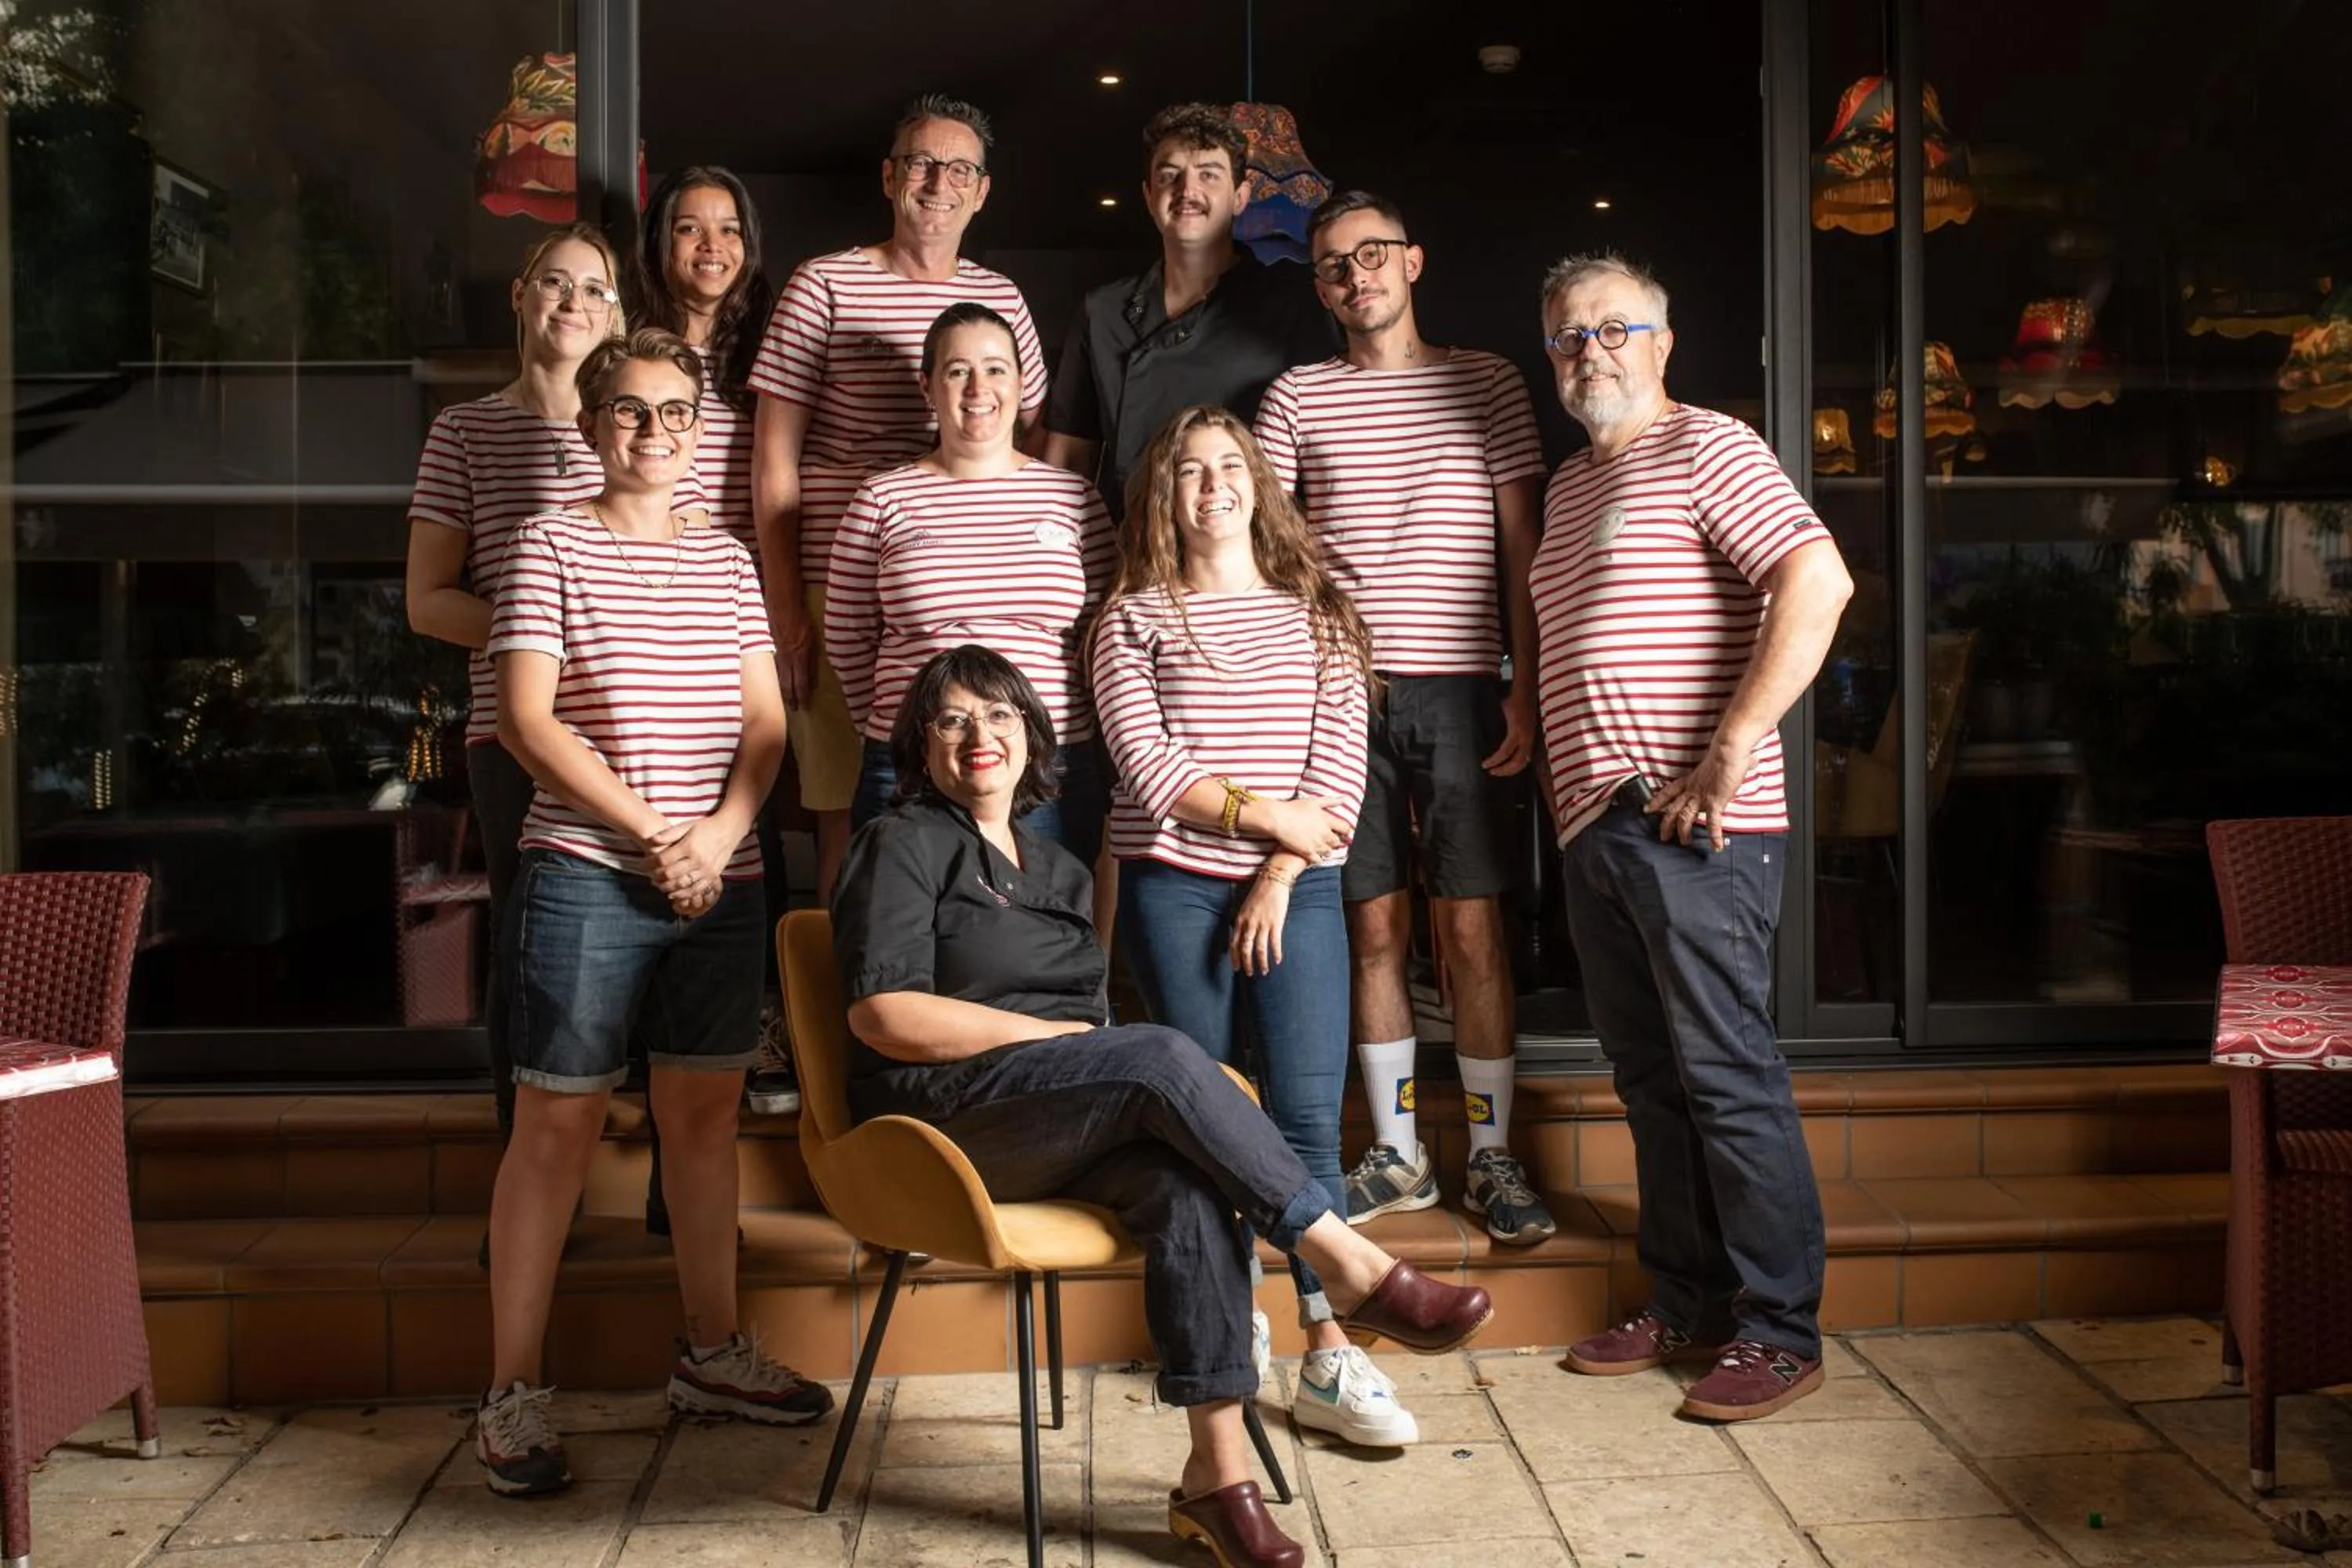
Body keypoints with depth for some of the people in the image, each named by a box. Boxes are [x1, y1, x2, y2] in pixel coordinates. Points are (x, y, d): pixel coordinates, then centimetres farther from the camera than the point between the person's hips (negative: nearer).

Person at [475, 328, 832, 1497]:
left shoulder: (725, 559, 13)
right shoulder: (552, 546, 0)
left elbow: (765, 722, 9)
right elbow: (528, 720, -8)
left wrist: (720, 833, -9)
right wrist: (654, 834, -13)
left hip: (722, 877, 5)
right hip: (586, 875, -5)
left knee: (705, 1110, 12)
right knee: (557, 1124, -2)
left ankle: (711, 1353, 25)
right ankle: (512, 1394, 6)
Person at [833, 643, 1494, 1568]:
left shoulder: (1058, 870, 22)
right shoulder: (901, 846, 2)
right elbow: (885, 1016, -11)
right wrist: (1057, 1033, -12)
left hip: (1062, 1129, 6)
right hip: (943, 1120, -6)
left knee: (1188, 1185, -27)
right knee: (1161, 1055, -29)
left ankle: (1218, 1472, -29)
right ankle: (1354, 1271, -25)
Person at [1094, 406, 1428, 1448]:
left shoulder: (1315, 615, 13)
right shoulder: (1134, 618, 9)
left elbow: (1340, 765, 4)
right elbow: (1144, 761, -3)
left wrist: (1279, 877, -7)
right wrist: (1264, 812, -11)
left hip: (1296, 891, 1)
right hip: (1174, 886, 0)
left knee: (1308, 1118, -6)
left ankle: (1329, 1362, -3)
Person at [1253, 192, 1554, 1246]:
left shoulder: (1487, 382, 9)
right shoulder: (1295, 399, 10)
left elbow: (1522, 548, 6)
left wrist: (1528, 692, -2)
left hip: (1460, 688, -1)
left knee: (1472, 928, -1)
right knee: (1373, 928, 5)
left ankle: (1491, 1159, 10)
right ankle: (1398, 1156, 17)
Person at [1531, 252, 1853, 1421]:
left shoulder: (1706, 447, -3)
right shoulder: (1569, 487, 22)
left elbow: (1818, 581, -17)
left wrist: (1732, 751, -21)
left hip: (1695, 825, -8)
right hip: (1596, 827, 8)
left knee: (1728, 1073, -4)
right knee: (1650, 1080, 12)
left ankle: (1781, 1333, 5)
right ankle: (1684, 1306, 22)